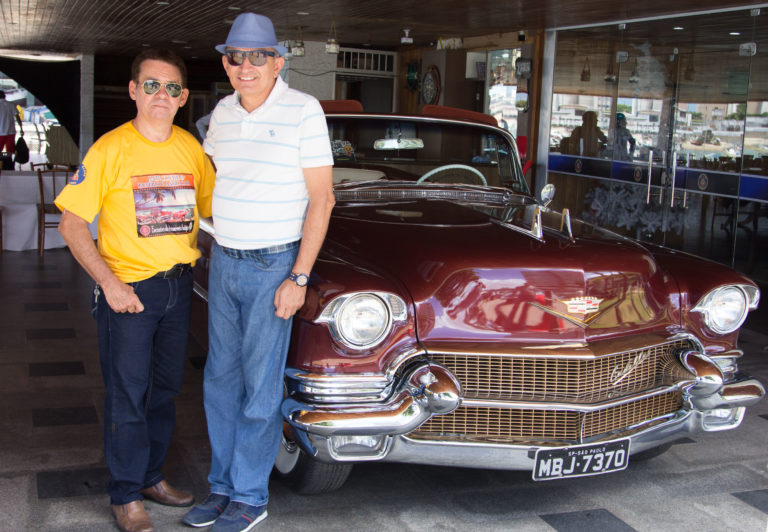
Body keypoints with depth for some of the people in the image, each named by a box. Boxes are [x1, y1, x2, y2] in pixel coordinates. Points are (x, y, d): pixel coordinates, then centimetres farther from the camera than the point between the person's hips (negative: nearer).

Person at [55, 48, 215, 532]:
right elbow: (72, 224, -11)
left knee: (165, 390, 16)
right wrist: (109, 282, -19)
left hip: (178, 286, 5)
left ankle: (152, 477, 35)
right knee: (127, 396, 3)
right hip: (127, 289, -5)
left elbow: (212, 208, 14)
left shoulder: (192, 148, 3)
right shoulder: (111, 149, -12)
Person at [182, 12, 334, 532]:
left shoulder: (304, 110, -12)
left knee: (260, 387, 2)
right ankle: (223, 485, 27)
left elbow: (320, 198, -13)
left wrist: (299, 278, -16)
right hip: (223, 262, 6)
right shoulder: (223, 113, 6)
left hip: (274, 267, -6)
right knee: (220, 381, 13)